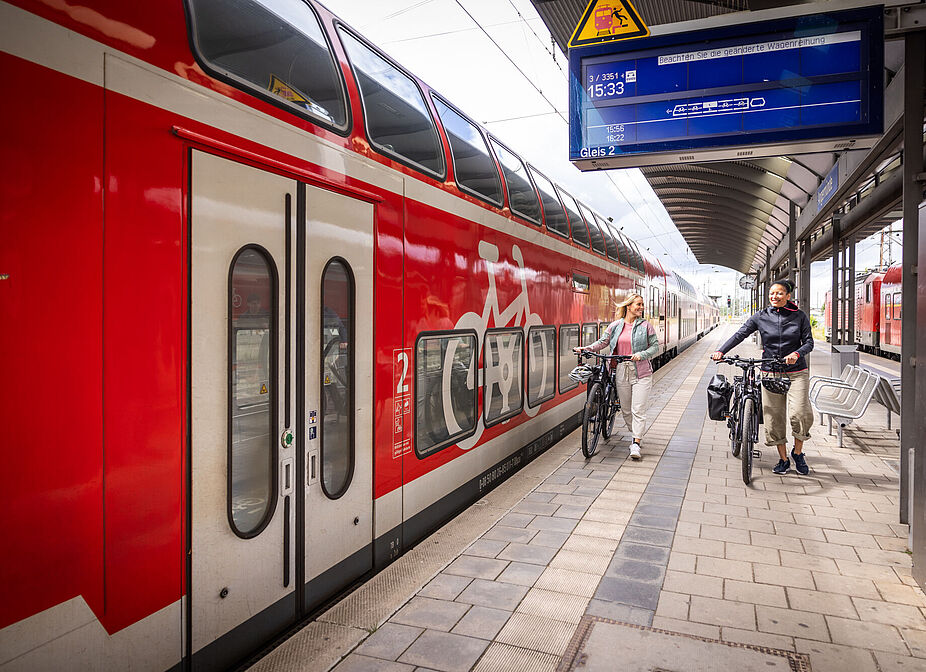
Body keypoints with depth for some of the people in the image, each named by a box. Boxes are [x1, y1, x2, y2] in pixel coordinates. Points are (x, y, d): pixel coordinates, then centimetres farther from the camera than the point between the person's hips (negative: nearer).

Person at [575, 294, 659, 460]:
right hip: (621, 371, 3)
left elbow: (655, 345, 2)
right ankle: (635, 435, 30)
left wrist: (642, 354, -16)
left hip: (641, 373, -2)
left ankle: (636, 443, -5)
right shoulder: (615, 326, 6)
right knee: (626, 409, 10)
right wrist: (586, 348, -11)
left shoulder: (645, 325, 1)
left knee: (638, 410, -8)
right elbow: (603, 342, 5)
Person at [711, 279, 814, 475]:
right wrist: (721, 351, -16)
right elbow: (740, 334, -3)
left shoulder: (799, 316, 2)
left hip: (796, 372, -1)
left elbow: (809, 342, 0)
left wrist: (797, 353, -21)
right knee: (774, 417, 2)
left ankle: (798, 452, 11)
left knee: (800, 413, -15)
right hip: (770, 372, 1)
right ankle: (783, 459, 17)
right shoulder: (761, 317, 3)